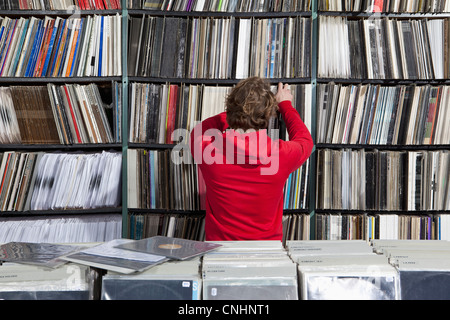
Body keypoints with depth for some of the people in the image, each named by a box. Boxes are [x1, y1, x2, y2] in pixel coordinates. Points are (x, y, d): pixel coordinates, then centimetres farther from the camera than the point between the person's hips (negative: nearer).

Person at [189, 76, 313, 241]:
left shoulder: (205, 147, -11)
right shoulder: (283, 153, -10)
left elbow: (198, 131, 18)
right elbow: (304, 139, 17)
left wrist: (237, 111, 25)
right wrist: (285, 104, 31)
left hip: (219, 243, 1)